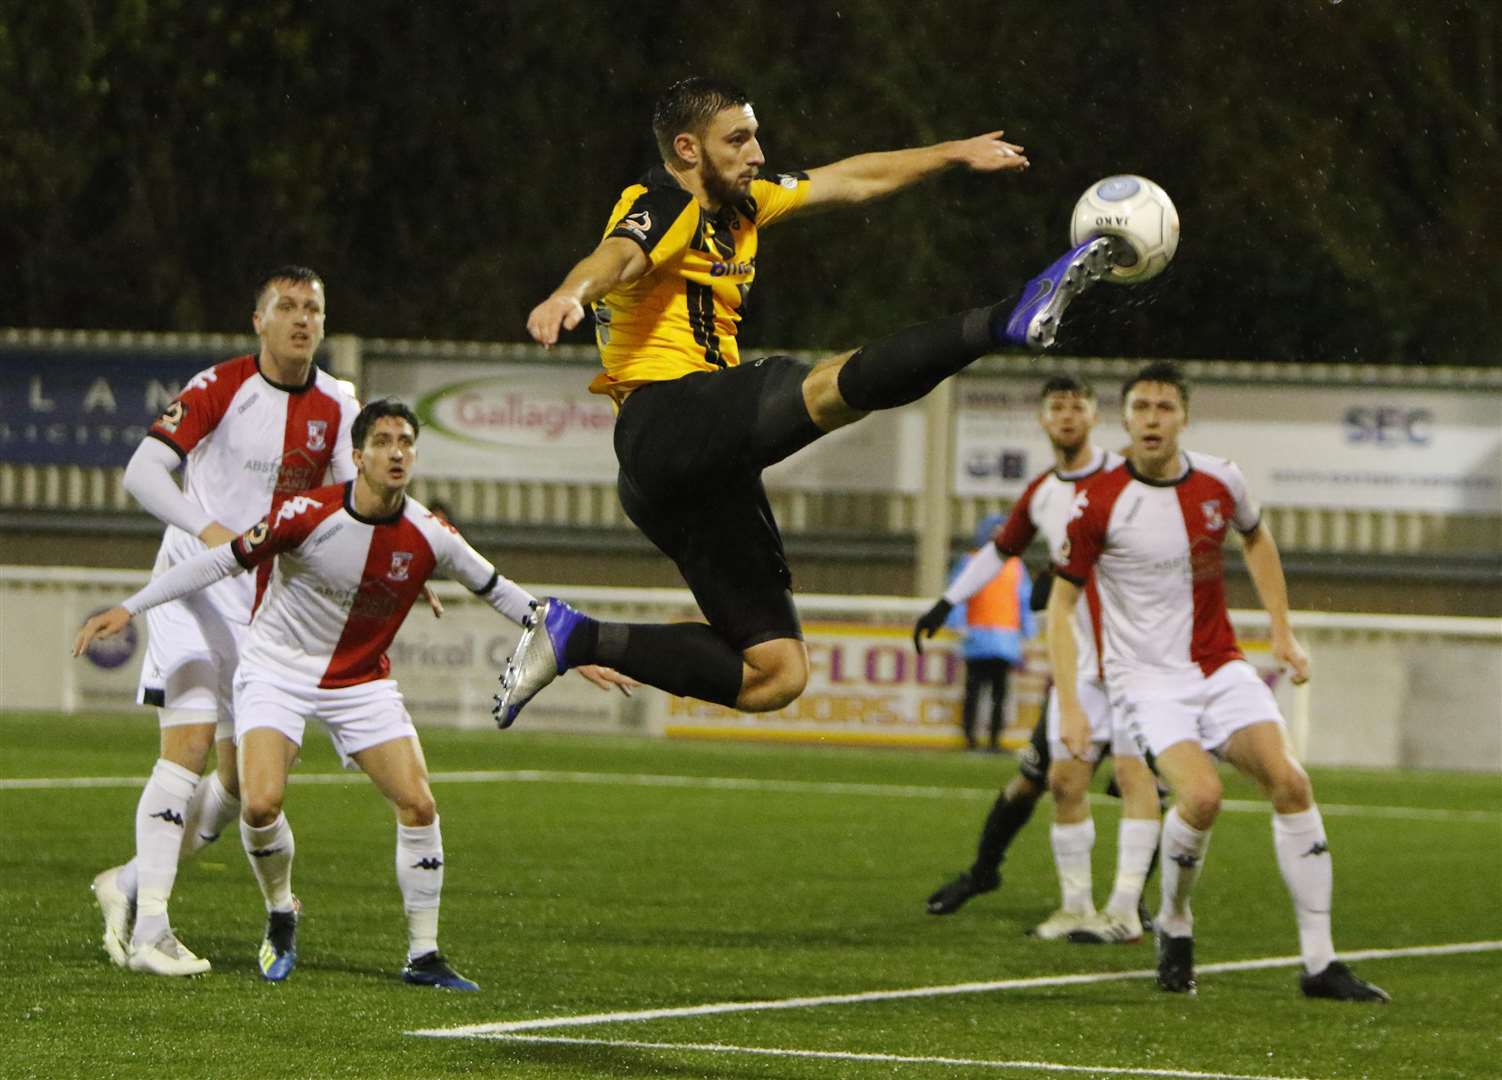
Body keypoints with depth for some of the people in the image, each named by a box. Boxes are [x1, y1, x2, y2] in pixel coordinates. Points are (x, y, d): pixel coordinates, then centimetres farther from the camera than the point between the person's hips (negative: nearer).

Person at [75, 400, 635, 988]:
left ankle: (423, 956, 5)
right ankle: (281, 918, 7)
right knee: (261, 803, -22)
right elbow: (223, 560, -14)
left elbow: (499, 591, 3)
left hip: (362, 683, 3)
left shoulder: (429, 537, -12)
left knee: (419, 807, -10)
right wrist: (128, 608, -17)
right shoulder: (310, 514, -21)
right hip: (279, 669, -3)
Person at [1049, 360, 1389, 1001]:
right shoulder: (1098, 504, -11)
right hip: (1147, 678, -4)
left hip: (1220, 669, 4)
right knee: (1201, 796, -27)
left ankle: (1319, 964, -8)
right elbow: (1060, 605, -5)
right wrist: (1069, 705, -13)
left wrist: (1282, 631, 17)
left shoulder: (1220, 483, 0)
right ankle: (1174, 926, 2)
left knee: (1289, 783, -14)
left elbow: (1256, 539, 22)